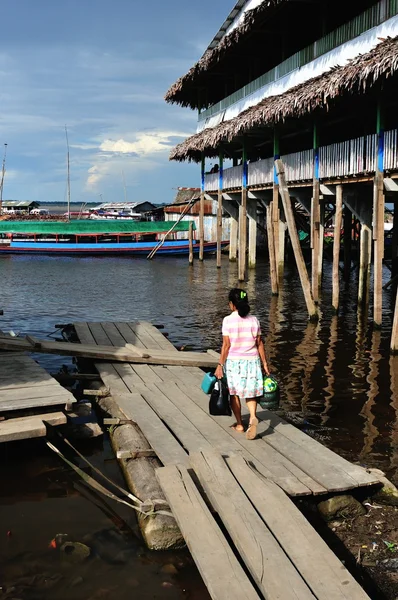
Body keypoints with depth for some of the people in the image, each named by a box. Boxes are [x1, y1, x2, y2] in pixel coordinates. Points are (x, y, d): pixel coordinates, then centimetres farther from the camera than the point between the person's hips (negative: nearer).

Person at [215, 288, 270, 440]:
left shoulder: (228, 320, -10)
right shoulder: (254, 320, -1)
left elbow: (226, 345, -12)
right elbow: (259, 344, 2)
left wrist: (220, 365, -6)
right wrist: (264, 363, 10)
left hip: (234, 361, -2)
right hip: (252, 361, 3)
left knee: (234, 393, 13)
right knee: (250, 393, 11)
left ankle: (239, 424, 21)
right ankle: (253, 417, -14)